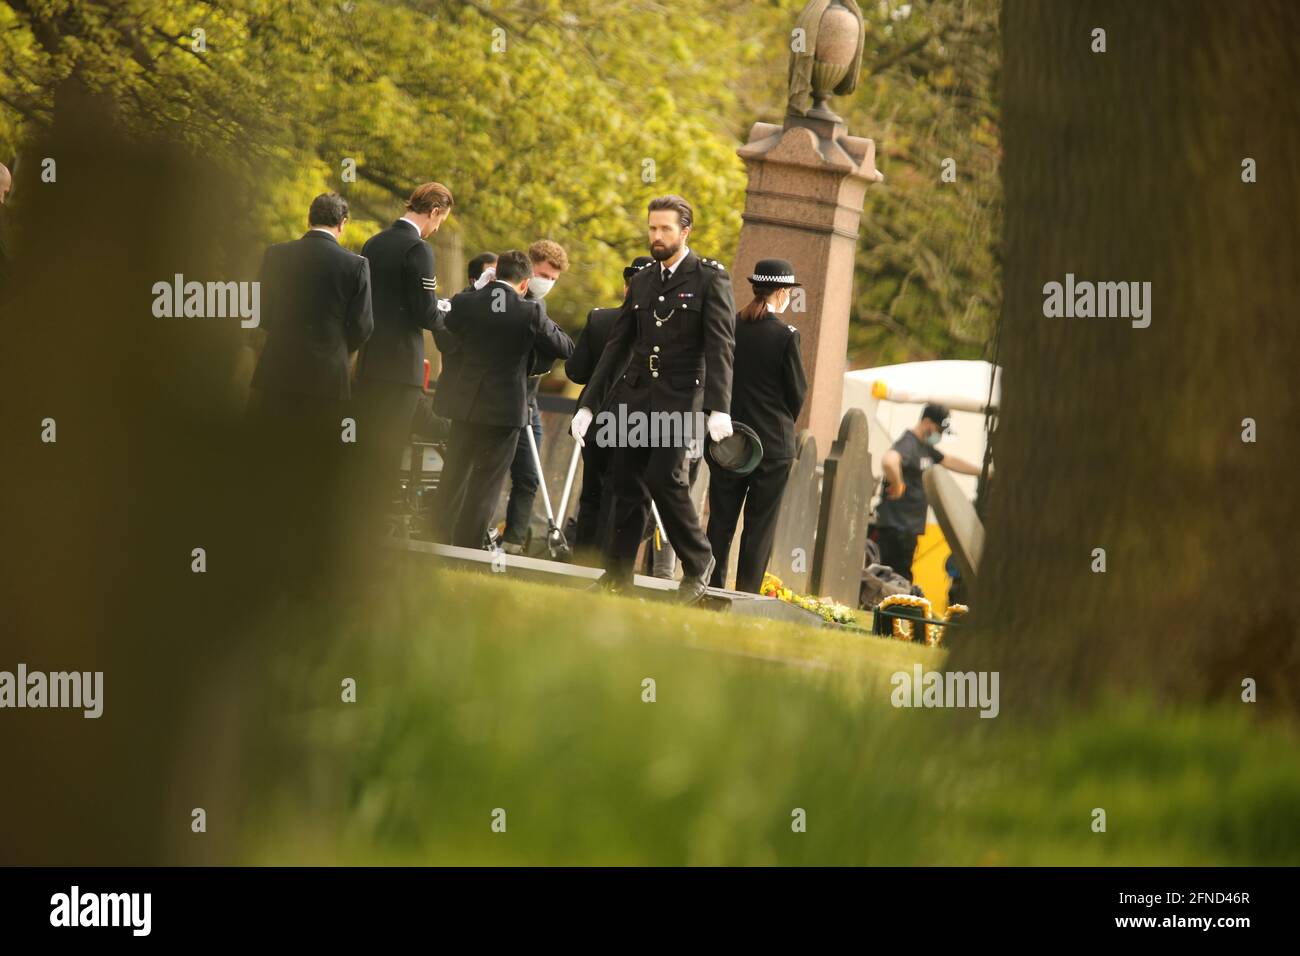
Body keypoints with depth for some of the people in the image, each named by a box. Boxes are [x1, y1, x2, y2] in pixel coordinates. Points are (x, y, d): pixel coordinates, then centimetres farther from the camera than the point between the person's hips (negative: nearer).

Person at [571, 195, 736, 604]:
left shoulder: (710, 278, -1)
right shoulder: (641, 282, 16)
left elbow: (720, 347, -9)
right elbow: (617, 346, 19)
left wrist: (718, 408, -20)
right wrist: (588, 404, 14)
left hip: (679, 399, -6)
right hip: (634, 397, 6)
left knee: (665, 478, -17)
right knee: (627, 487, 3)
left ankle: (698, 563, 1)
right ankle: (617, 574, 8)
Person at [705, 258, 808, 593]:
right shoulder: (785, 335, -11)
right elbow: (797, 391, -3)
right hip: (773, 441, -3)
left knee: (721, 519, 8)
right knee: (760, 524, 2)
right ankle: (747, 593, 0)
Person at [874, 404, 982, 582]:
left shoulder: (925, 447, 18)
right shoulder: (908, 445, -15)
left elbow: (950, 461, 33)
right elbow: (889, 461, -38)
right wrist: (897, 485, -23)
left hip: (909, 527, 10)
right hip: (895, 526, -10)